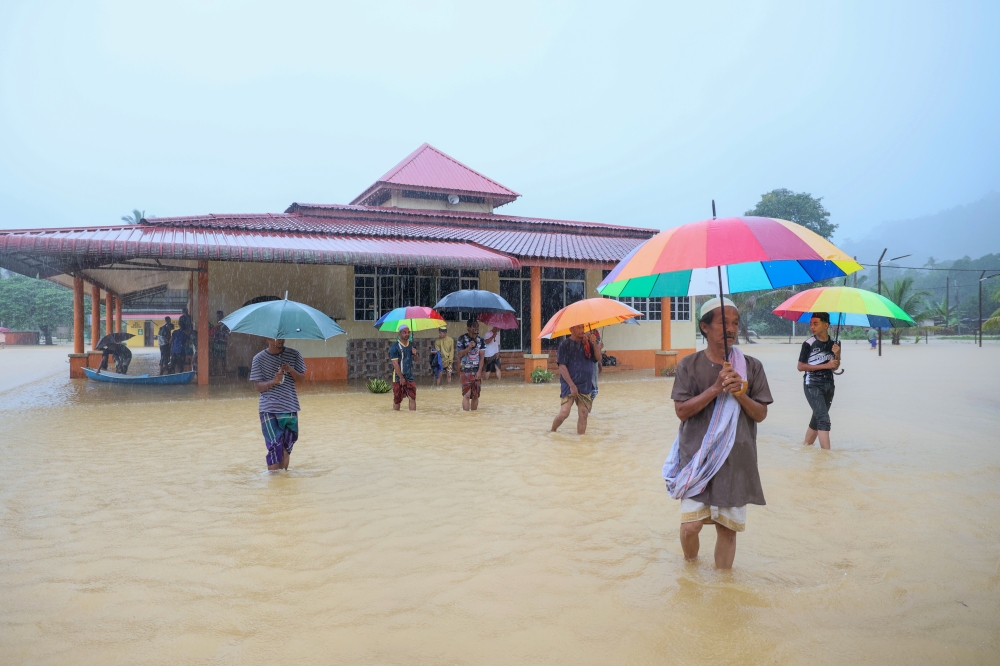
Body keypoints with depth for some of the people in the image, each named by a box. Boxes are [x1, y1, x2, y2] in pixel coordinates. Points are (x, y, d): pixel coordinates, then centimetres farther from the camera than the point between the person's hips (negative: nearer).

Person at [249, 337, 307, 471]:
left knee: (287, 447, 9)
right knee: (274, 446, -8)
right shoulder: (259, 359, -2)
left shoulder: (294, 354, 4)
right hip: (269, 409, -3)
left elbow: (302, 378, 5)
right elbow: (258, 386, -4)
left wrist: (291, 370, -15)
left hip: (290, 408, 3)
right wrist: (273, 381, -22)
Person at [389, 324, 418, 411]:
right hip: (398, 377, -4)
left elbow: (415, 360, 17)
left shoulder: (410, 345, 7)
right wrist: (401, 378, -17)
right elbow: (395, 363, -14)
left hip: (410, 377, 4)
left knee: (412, 398, -4)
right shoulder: (394, 347, -11)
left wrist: (415, 354, -7)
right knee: (397, 400, 5)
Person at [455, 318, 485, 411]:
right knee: (467, 394, -9)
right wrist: (469, 348, -18)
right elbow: (460, 354, -4)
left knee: (475, 395, 6)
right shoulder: (462, 339, -3)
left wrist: (479, 371, -5)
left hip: (477, 371, 3)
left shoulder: (480, 340, 5)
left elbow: (481, 357, 3)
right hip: (466, 371, -3)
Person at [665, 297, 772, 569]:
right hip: (697, 458, -1)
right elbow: (681, 410, -8)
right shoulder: (689, 365, -2)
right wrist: (716, 388, -18)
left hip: (736, 462, 1)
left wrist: (741, 394, -17)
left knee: (727, 527, 7)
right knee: (691, 525, -4)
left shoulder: (751, 367, 1)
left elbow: (761, 414, 2)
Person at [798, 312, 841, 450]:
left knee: (817, 419, 13)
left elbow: (835, 367, 8)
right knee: (824, 419, -13)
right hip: (812, 385, -5)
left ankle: (805, 447, 25)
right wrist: (825, 365, -15)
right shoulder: (809, 344, -12)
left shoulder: (834, 343, 2)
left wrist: (837, 354, -12)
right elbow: (800, 366, -11)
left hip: (828, 385, 5)